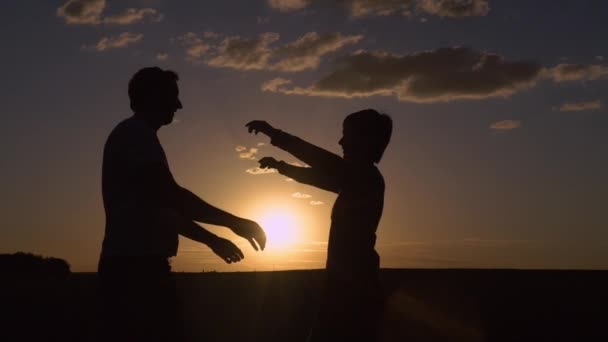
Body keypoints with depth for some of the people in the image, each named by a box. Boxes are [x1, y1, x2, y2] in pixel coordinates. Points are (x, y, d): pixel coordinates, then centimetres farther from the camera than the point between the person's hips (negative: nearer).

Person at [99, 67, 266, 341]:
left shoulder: (133, 136, 23)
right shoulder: (136, 133, -7)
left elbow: (161, 207, 26)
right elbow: (170, 196, -18)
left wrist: (211, 239, 26)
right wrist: (234, 222, -11)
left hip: (135, 263, 10)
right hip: (136, 264, -10)